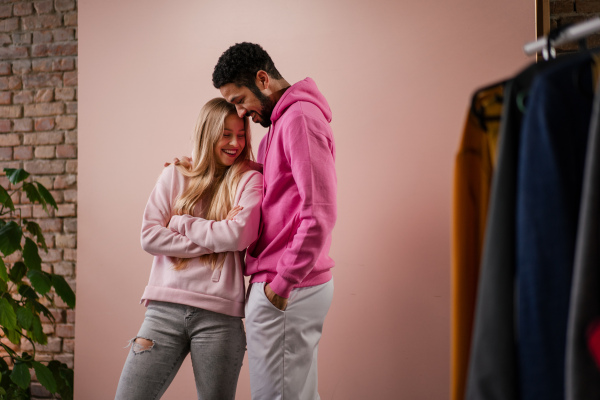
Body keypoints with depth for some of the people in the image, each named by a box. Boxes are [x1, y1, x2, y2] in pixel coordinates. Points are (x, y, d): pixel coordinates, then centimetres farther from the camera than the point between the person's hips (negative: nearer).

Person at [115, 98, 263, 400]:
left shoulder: (249, 180, 6)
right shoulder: (175, 176, 12)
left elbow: (239, 235, -11)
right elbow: (150, 237, 1)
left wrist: (180, 222, -1)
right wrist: (215, 237, -6)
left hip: (219, 315, -1)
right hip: (166, 308, 2)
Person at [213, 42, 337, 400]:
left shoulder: (300, 118, -13)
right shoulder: (282, 122, 20)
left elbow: (320, 213, -20)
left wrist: (283, 282, -18)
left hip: (286, 290, -10)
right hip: (298, 283, 10)